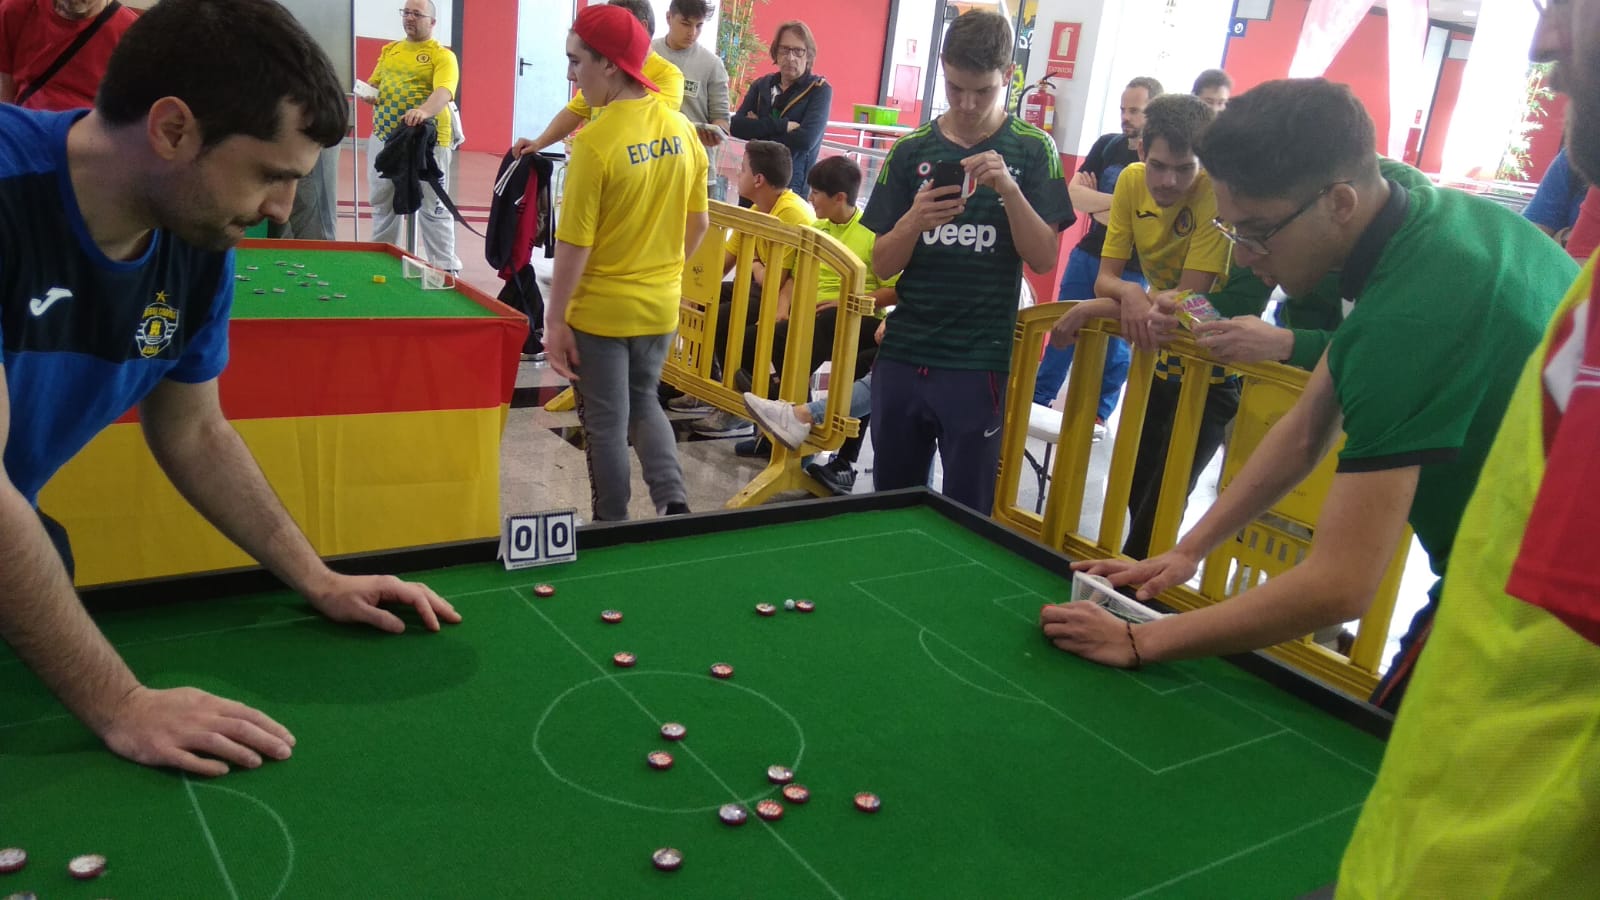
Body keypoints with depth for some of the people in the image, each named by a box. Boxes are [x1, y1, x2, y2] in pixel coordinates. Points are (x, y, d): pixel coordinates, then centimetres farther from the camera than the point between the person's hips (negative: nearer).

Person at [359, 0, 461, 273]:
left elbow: (443, 92, -22)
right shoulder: (389, 50, 15)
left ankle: (445, 268, 3)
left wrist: (424, 111, -42)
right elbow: (373, 83, 24)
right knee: (383, 203, 15)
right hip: (383, 137, 6)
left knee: (432, 207, -3)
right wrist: (368, 94, -1)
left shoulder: (442, 55, -5)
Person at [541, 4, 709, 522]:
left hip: (601, 310, -6)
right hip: (661, 306, 6)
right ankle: (673, 504, 10)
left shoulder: (596, 141, -20)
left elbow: (575, 245, -18)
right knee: (644, 402, 25)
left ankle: (613, 530, 22)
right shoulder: (682, 131, -1)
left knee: (606, 425, 10)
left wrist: (555, 320, -9)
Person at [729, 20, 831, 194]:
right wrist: (781, 125, -17)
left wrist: (759, 129, -7)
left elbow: (805, 139, -18)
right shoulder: (761, 85, 9)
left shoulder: (820, 90, -4)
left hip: (791, 185, -4)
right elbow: (736, 126, -4)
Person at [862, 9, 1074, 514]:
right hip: (902, 356, 3)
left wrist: (1008, 188, -20)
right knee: (890, 501, 13)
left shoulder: (1032, 150, 0)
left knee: (968, 515, 2)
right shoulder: (912, 151, 5)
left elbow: (1044, 259, -6)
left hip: (979, 364, -3)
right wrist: (914, 220, -18)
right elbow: (881, 264, 3)